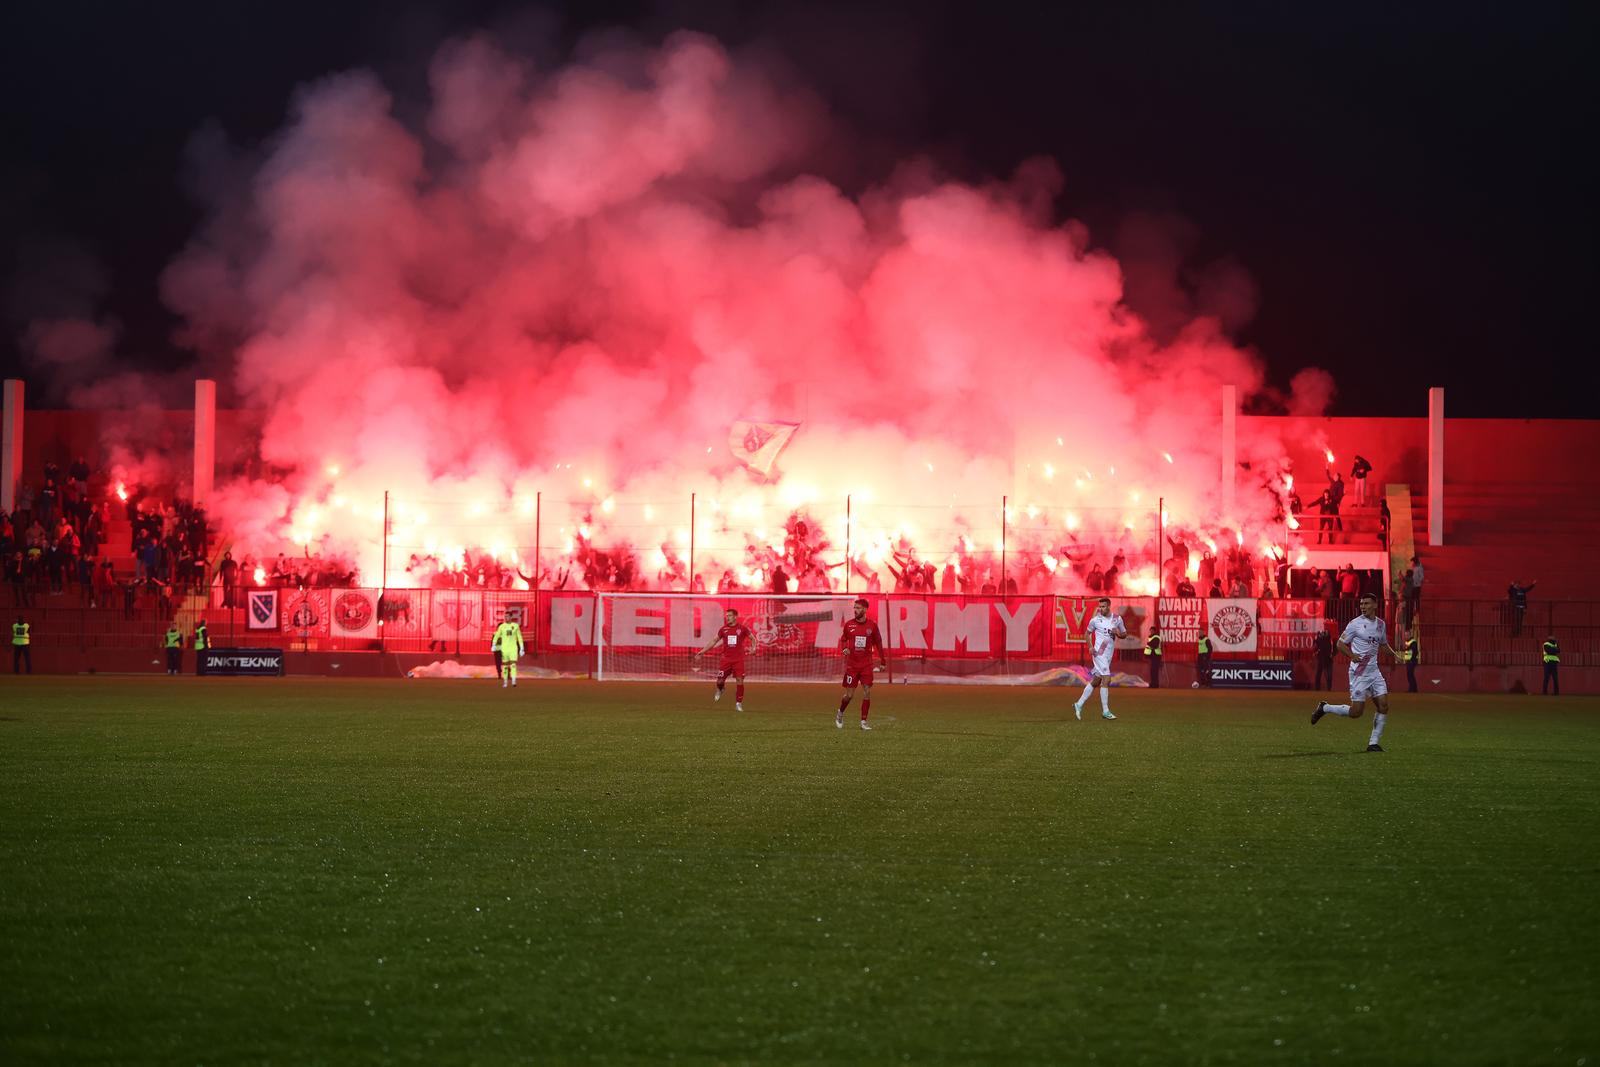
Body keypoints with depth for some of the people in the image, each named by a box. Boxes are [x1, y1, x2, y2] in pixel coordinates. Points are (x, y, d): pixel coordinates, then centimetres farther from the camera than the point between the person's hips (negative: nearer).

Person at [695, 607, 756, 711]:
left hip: (738, 660, -2)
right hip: (726, 659, 2)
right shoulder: (723, 629, 5)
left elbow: (753, 639, 9)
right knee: (720, 680, -4)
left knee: (739, 681, -8)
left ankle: (738, 704, 3)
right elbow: (714, 641, 13)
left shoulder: (742, 628, -1)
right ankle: (719, 690, 33)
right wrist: (702, 651, 10)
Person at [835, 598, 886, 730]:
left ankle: (863, 722, 0)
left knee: (867, 692, -7)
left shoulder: (872, 625, -1)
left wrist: (883, 662, 8)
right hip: (852, 664, 0)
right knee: (849, 694, 1)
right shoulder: (849, 624, 0)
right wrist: (844, 648, -11)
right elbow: (843, 639, 12)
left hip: (866, 665, 0)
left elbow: (878, 643, 8)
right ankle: (840, 713, 28)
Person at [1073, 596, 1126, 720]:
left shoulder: (1117, 619, 6)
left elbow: (1124, 634, 15)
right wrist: (1090, 647, -4)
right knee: (1106, 680, -13)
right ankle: (1105, 711, -9)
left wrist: (1118, 633, -7)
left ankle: (1079, 704, 21)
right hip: (1099, 653, -5)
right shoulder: (1095, 619, -4)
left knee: (1095, 681, 10)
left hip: (1109, 654, 5)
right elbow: (1088, 633, 10)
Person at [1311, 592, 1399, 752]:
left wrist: (1394, 654, 9)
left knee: (1383, 705, -5)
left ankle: (1373, 743, 4)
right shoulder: (1355, 623, -8)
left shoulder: (1381, 624, 10)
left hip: (1374, 670, 6)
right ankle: (1324, 708, 15)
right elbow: (1340, 643, -4)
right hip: (1359, 672, -6)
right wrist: (1353, 656, -21)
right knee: (1356, 712, -7)